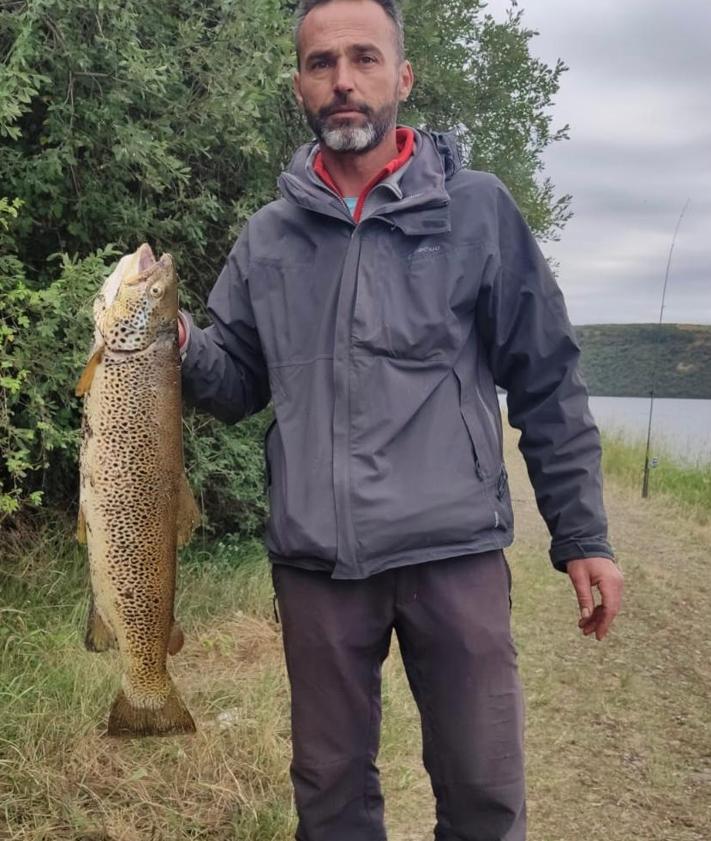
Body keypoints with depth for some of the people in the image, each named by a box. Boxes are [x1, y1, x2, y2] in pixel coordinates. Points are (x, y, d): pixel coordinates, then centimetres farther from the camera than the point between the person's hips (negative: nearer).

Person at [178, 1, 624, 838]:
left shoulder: (476, 210, 1)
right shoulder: (267, 237, 8)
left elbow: (546, 384, 2)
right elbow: (238, 384, 11)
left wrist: (582, 536, -1)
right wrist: (179, 343, -10)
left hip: (456, 553, -2)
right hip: (315, 561, 3)